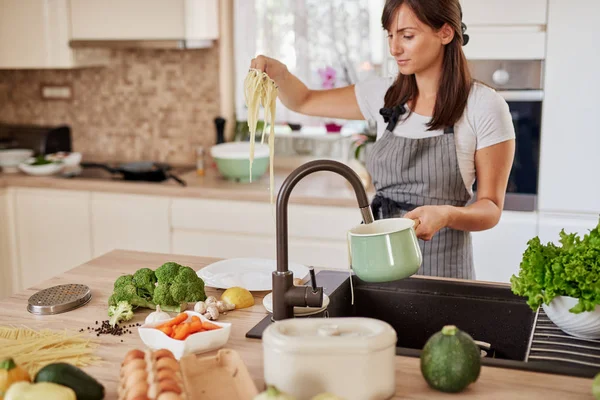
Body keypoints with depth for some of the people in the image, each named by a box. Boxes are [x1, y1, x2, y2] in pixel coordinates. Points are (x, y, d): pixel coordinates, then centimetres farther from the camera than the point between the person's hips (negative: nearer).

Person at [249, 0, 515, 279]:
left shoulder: (484, 106, -10)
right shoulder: (384, 94, 3)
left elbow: (491, 208, -8)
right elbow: (304, 101, 12)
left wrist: (447, 215, -28)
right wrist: (278, 72, -8)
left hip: (440, 265, -4)